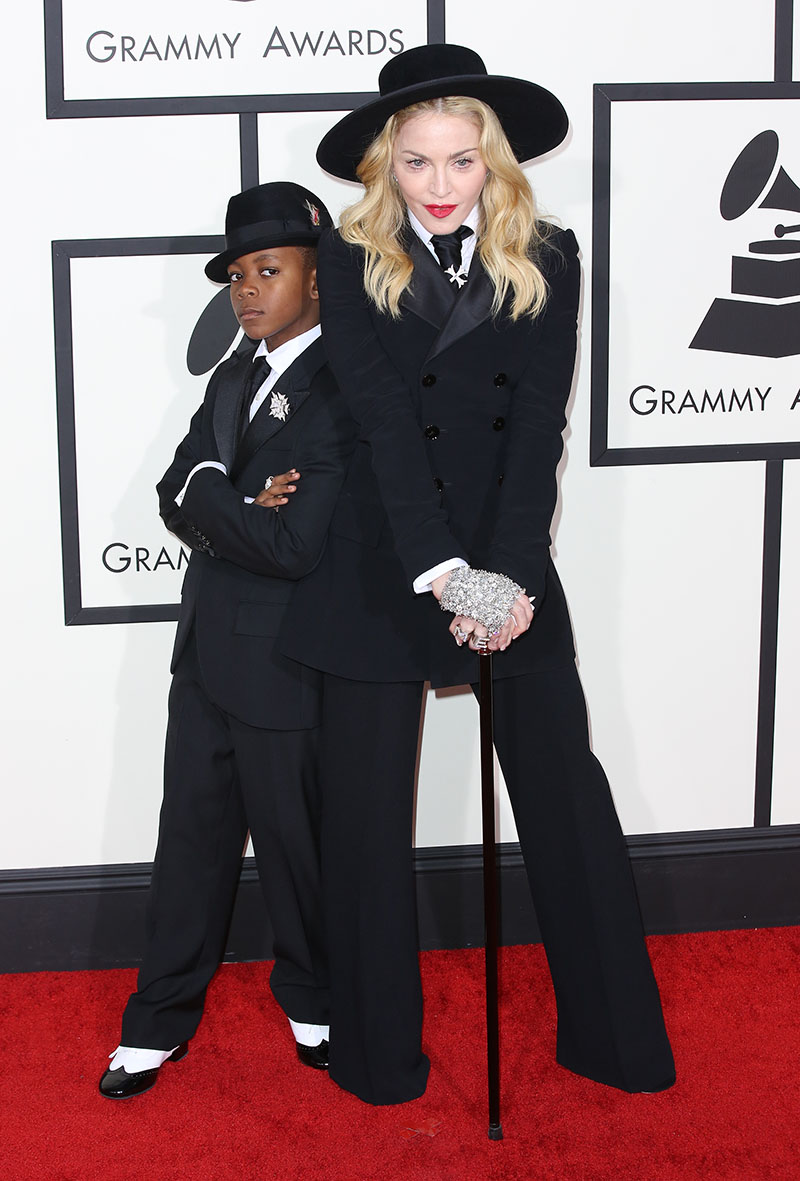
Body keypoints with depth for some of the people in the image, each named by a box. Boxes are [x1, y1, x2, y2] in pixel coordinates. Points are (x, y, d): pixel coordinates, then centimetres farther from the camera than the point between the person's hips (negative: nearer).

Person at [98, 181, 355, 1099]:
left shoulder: (346, 395, -18)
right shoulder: (234, 377, 11)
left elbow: (299, 547, -25)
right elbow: (176, 495, 5)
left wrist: (208, 495, -12)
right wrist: (240, 512, -15)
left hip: (286, 664, -7)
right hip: (208, 647, 8)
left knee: (295, 840, 9)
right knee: (192, 831, 15)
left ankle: (315, 1002, 33)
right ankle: (162, 1021, 28)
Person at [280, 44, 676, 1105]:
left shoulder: (546, 261, 3)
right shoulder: (353, 261, -2)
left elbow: (540, 424, -6)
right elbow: (383, 421, -11)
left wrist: (510, 574, -17)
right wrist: (446, 574, -20)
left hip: (512, 555, 1)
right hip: (383, 563, -1)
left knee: (564, 786, 3)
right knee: (366, 806, 5)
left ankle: (612, 1032, 19)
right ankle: (381, 1052, 21)